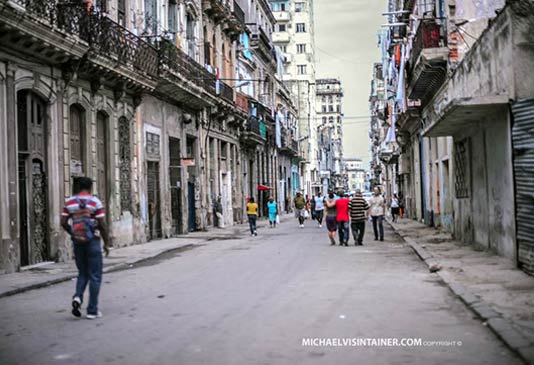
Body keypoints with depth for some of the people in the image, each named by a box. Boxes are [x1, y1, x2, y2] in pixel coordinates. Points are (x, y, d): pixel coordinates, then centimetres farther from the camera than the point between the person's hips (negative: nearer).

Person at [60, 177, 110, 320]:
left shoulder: (69, 202, 3)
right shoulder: (95, 202, -8)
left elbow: (63, 223, 1)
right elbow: (102, 225, -9)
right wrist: (107, 243, 0)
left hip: (77, 242, 4)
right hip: (92, 241, -4)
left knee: (83, 273, 20)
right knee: (95, 276, 5)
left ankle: (78, 297, -6)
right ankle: (92, 310, 5)